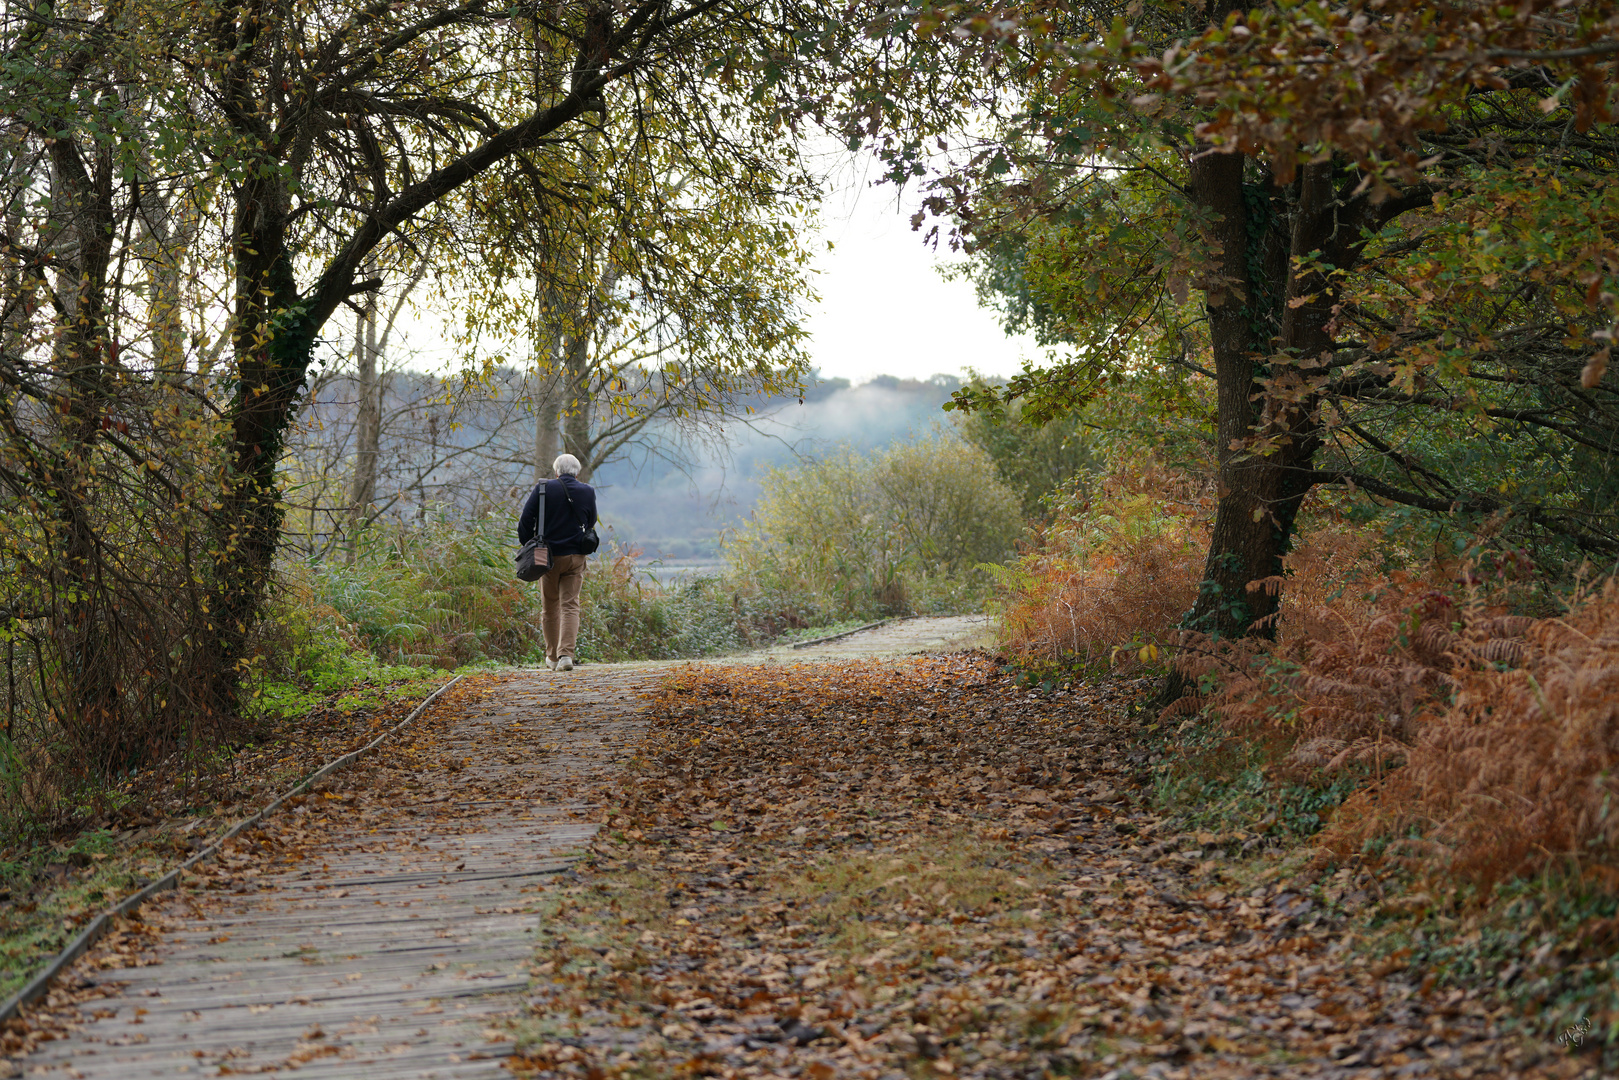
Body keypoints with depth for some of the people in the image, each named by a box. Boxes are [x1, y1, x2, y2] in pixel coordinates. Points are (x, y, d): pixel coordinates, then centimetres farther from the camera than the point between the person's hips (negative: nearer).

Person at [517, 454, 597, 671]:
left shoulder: (542, 489, -5)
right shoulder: (587, 492, 1)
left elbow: (525, 522, -5)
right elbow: (590, 524, 11)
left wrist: (527, 547, 6)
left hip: (549, 556, 0)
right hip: (576, 556, 0)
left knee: (550, 607, 12)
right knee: (570, 606, 0)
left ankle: (552, 657, 20)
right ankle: (566, 654, -16)